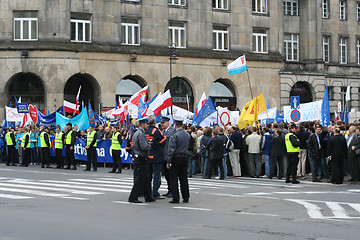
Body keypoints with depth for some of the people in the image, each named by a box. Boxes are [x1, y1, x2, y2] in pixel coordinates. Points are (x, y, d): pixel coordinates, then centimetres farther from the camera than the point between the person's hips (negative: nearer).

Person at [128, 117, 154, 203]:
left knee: (144, 179, 13)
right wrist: (150, 145, -4)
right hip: (141, 159, -10)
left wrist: (148, 144, 13)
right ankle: (133, 198, -2)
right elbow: (144, 147, -22)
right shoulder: (141, 134, -17)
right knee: (140, 179, -5)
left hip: (137, 158, 10)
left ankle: (148, 197, 19)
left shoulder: (136, 133, 16)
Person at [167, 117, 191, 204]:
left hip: (176, 158, -6)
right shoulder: (187, 135, 7)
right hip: (185, 157, 6)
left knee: (173, 178, 0)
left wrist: (168, 161, -11)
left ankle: (175, 198, -1)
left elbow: (171, 150, -14)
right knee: (184, 178, 11)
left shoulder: (174, 136, -14)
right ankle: (186, 197, 14)